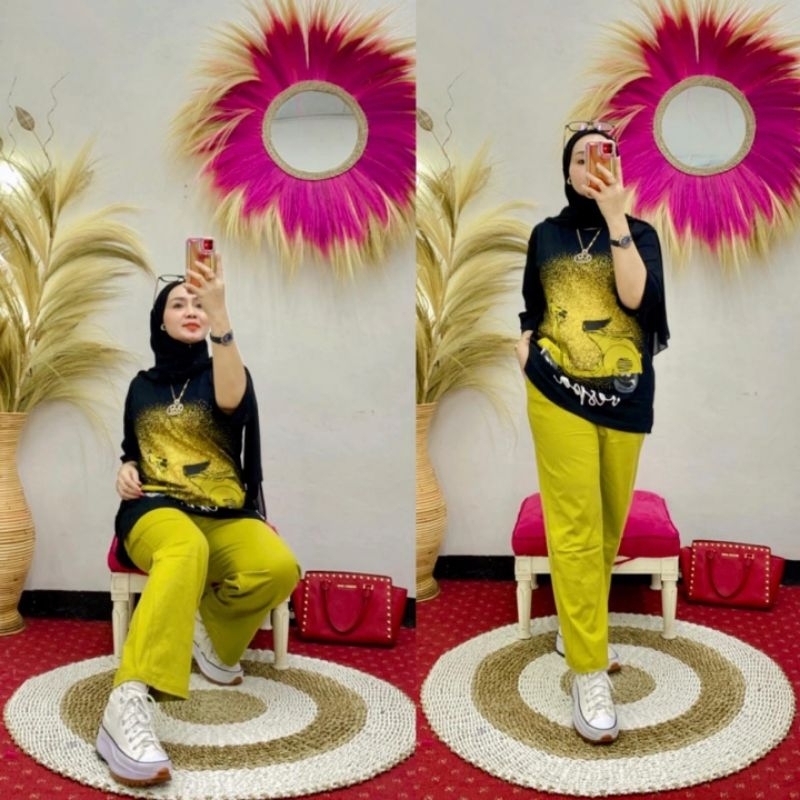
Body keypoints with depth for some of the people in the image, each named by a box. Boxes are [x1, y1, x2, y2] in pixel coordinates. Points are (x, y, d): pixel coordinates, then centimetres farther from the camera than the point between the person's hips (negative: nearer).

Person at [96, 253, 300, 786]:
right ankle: (128, 704, -57)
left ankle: (208, 627, -2)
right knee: (186, 547, -41)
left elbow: (231, 402, -19)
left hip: (225, 515, 1)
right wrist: (125, 470, 3)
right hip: (155, 508, -1)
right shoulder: (142, 385, 17)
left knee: (279, 568, -33)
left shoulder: (223, 372, 8)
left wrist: (220, 314, -32)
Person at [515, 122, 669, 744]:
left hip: (626, 400, 2)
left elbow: (636, 296, -15)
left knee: (609, 525, 11)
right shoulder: (546, 234, 8)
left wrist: (615, 215, -16)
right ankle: (589, 671, -3)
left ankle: (577, 628, 32)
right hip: (558, 398, -1)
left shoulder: (639, 232, 5)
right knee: (575, 529, -8)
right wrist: (525, 370, 2)